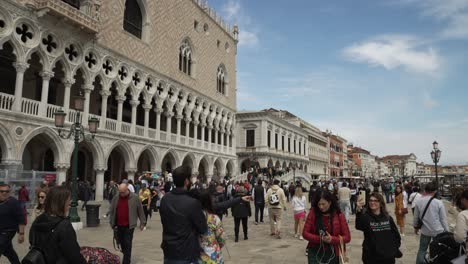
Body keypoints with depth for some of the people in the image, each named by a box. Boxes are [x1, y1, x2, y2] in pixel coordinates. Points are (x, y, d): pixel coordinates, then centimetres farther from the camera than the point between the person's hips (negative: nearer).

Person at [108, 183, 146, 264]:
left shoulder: (134, 198, -8)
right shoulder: (116, 198, 0)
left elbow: (140, 210, -2)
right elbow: (111, 211, 9)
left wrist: (142, 222, 0)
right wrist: (112, 223, 9)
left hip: (129, 225, -4)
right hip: (119, 225, 4)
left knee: (127, 244, -4)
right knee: (121, 242, 17)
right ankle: (126, 256, 40)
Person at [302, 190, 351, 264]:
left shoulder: (339, 215, -7)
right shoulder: (313, 213, -6)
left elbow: (347, 237, -5)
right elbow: (305, 233, -6)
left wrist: (332, 239, -22)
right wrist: (319, 238, -22)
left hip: (332, 254, 1)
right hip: (315, 252, -1)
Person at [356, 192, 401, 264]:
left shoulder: (388, 218, 3)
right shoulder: (365, 217, -10)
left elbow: (396, 234, 14)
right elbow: (358, 226, -32)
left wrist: (395, 248, 5)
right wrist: (359, 211, -48)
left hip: (388, 257, 3)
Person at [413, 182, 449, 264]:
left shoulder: (418, 201, -7)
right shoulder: (439, 202, -14)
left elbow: (416, 217, 3)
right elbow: (443, 219, -7)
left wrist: (415, 227, 21)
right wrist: (447, 231, 7)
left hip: (425, 230, 2)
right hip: (438, 231, -2)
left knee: (422, 250, 15)